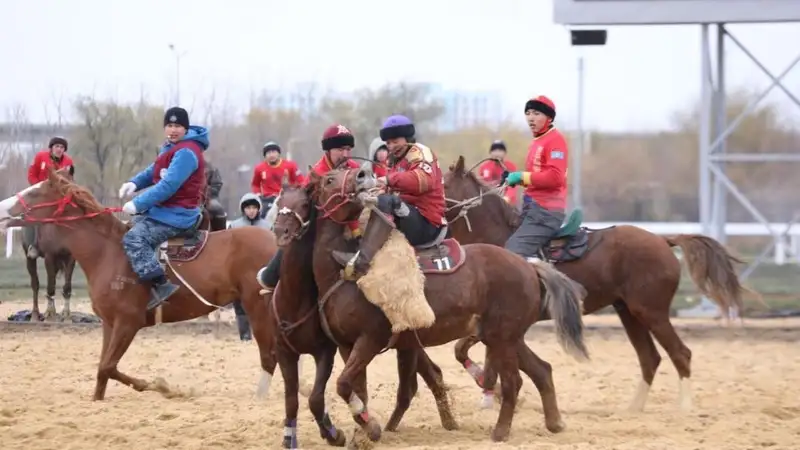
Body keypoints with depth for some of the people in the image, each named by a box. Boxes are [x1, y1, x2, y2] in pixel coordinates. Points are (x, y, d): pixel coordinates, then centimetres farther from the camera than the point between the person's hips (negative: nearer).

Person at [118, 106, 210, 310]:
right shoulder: (172, 147, 13)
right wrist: (134, 183, 0)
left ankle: (160, 284, -32)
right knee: (134, 224, 27)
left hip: (177, 215, -11)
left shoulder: (186, 152, -20)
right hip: (163, 209, 11)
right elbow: (154, 171, 22)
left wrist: (138, 204, -23)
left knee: (134, 238, -24)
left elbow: (168, 186, -26)